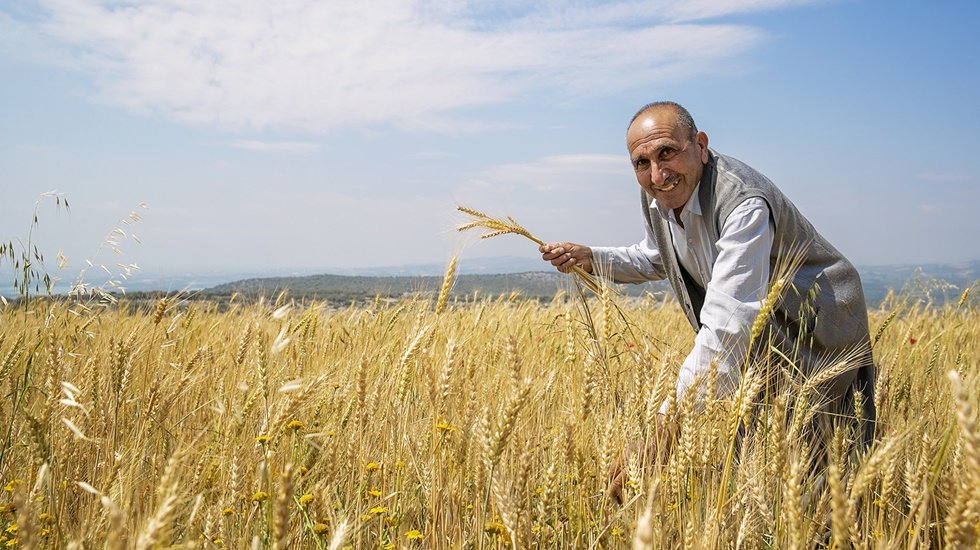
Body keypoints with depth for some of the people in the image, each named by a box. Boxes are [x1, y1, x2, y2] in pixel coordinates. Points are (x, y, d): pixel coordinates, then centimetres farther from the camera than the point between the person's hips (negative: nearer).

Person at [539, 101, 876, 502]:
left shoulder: (744, 205, -34)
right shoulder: (656, 198, -7)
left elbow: (726, 328, -42)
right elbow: (655, 259, 16)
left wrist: (663, 435, -47)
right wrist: (591, 259, -3)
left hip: (815, 344, -7)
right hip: (754, 342, 7)